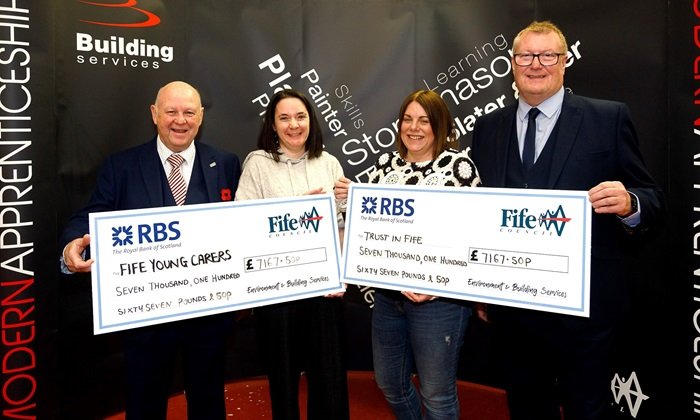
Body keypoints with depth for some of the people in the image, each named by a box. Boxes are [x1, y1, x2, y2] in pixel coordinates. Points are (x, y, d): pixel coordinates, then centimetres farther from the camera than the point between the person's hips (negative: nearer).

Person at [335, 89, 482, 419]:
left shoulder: (458, 164, -9)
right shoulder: (385, 164, 7)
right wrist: (349, 198, -6)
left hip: (439, 297, -6)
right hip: (388, 294, 6)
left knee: (436, 393, 10)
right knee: (389, 383, 21)